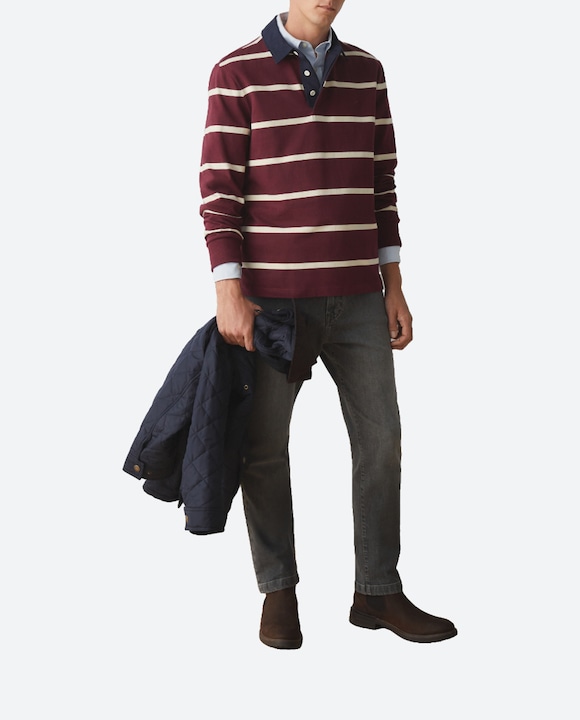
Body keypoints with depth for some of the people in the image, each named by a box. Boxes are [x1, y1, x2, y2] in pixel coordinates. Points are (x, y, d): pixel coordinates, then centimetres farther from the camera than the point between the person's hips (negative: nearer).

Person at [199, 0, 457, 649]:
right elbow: (218, 190, -7)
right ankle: (278, 594, 19)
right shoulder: (237, 74, -3)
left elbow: (380, 183, 12)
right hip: (272, 296, -4)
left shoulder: (365, 72, 10)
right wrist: (229, 292, -15)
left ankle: (378, 594, 17)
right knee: (265, 447, 3)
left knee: (380, 438, 4)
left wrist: (393, 285, 7)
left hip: (356, 296, 4)